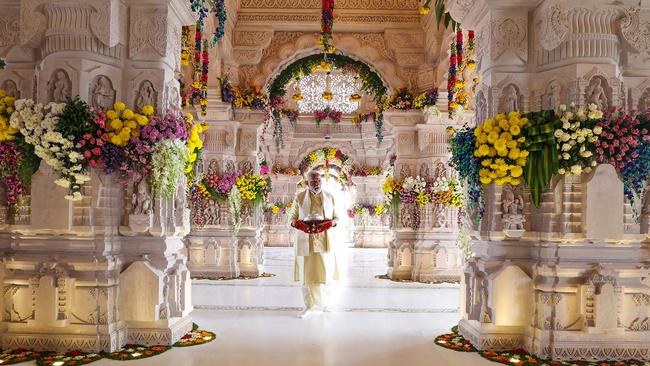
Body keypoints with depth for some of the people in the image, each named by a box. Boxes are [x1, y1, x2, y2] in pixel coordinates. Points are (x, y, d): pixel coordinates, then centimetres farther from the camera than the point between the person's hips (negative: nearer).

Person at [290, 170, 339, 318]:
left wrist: (332, 222, -10)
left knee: (323, 271, 2)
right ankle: (309, 306, 12)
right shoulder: (300, 197, 4)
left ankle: (318, 302, 27)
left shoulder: (329, 197, 9)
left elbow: (336, 217, 12)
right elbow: (293, 218, 7)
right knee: (306, 273, -1)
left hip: (324, 241, 1)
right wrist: (295, 222, -15)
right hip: (305, 241, -1)